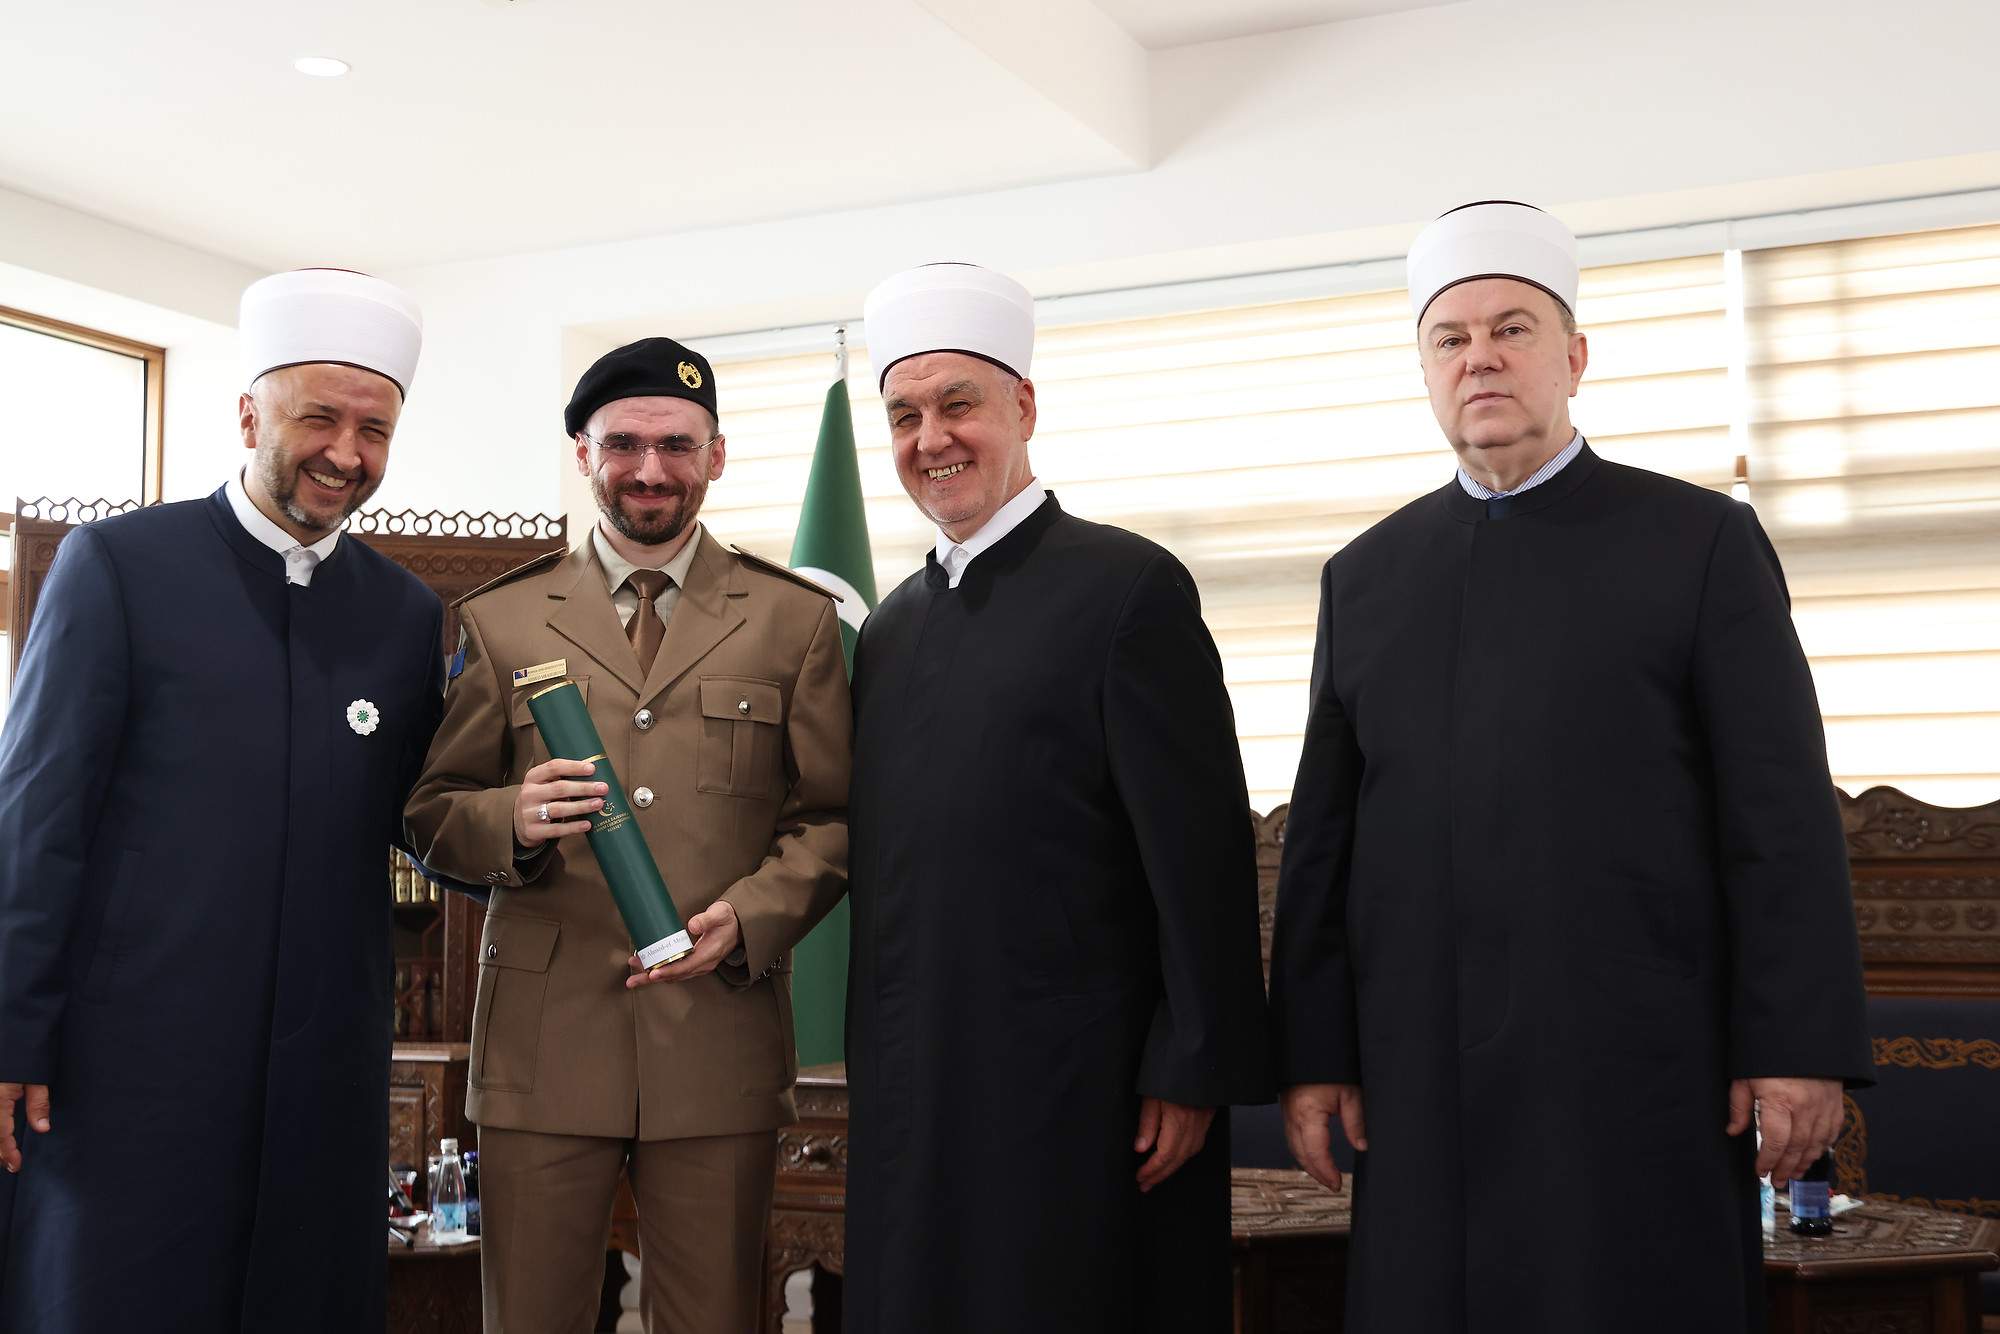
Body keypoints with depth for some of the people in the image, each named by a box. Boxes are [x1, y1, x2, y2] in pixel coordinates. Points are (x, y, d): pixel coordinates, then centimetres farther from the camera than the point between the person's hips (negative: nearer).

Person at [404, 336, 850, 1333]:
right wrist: (513, 821, -13)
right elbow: (430, 811, 9)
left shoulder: (796, 619, 8)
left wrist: (747, 919, -10)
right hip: (543, 1042, 1)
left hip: (721, 1039, 0)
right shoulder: (499, 622, 9)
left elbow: (833, 815, 6)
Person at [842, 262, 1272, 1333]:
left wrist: (1194, 1072, -14)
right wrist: (876, 1070, 14)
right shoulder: (889, 629, 13)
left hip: (1077, 1095, -6)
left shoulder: (1129, 588, -7)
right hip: (911, 1094, 6)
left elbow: (1202, 854, -11)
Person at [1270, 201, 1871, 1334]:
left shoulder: (1702, 540, 3)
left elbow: (1783, 813, -2)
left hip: (1641, 1070, -2)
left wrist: (1798, 1048, -8)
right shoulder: (1366, 576, 12)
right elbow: (1322, 832, 9)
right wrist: (1313, 1053, 5)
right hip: (1423, 1080, 3)